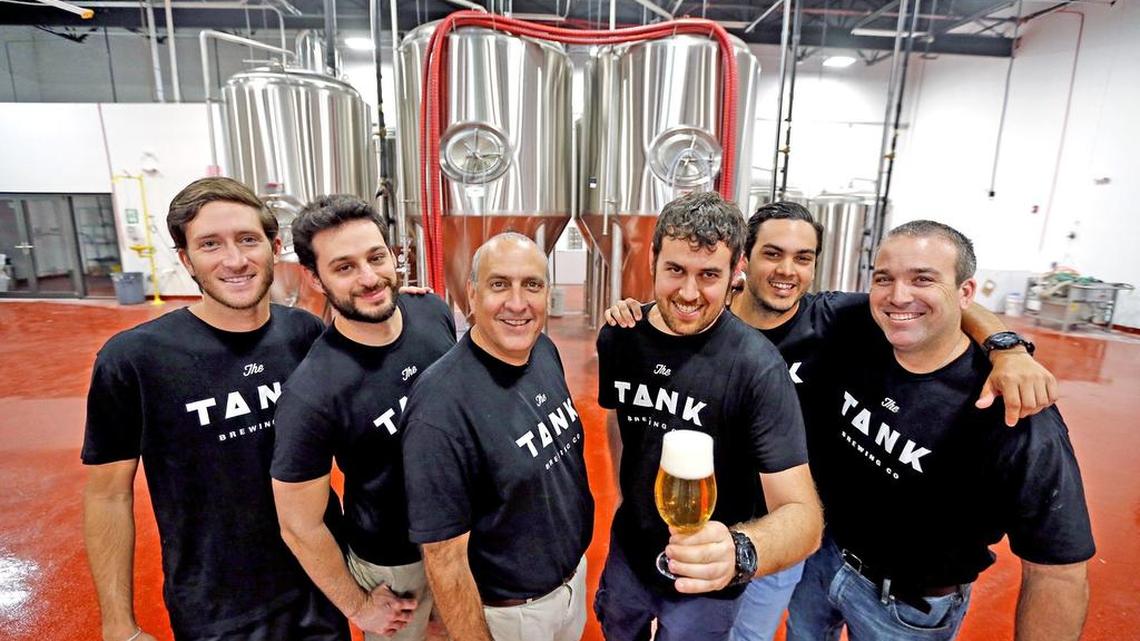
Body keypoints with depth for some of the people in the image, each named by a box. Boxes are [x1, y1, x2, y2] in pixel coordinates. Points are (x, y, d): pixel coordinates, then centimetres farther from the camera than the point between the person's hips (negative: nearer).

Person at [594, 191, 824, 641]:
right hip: (628, 554, 5)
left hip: (704, 581, -4)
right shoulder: (617, 337, -11)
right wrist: (628, 500, 8)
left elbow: (803, 512, -30)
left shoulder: (757, 367, -27)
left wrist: (739, 551, -48)